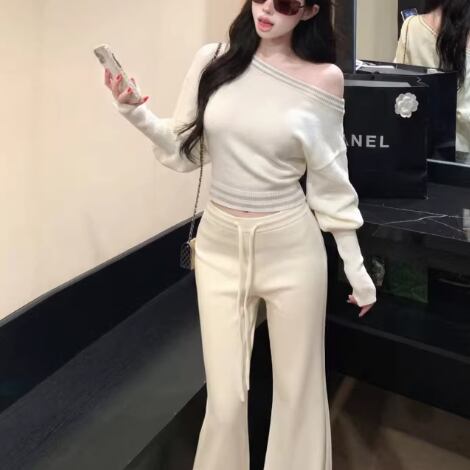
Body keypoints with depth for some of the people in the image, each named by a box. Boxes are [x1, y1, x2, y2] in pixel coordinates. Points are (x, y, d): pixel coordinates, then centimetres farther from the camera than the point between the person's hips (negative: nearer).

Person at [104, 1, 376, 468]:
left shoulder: (324, 79, -5)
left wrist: (355, 266, 3)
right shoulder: (212, 60, -1)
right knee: (225, 396, 8)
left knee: (297, 388, 13)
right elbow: (185, 151, 3)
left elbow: (330, 181, 0)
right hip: (220, 244, 1)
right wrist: (137, 113, -14)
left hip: (290, 246, -1)